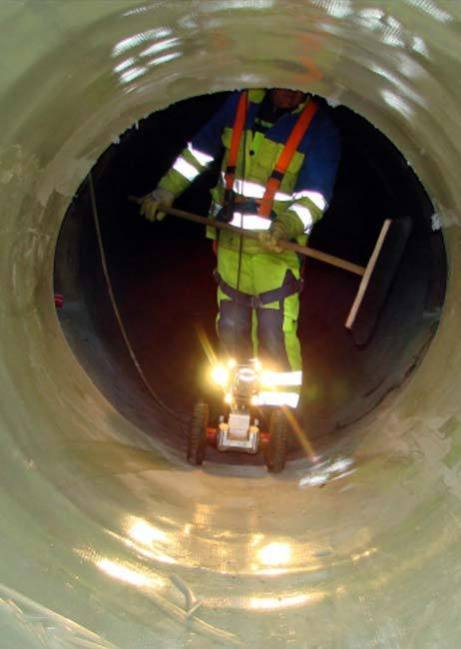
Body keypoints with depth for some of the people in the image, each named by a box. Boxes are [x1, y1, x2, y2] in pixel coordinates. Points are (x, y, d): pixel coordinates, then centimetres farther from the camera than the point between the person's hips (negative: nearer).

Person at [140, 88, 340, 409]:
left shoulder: (319, 125, -12)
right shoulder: (242, 102, 0)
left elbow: (315, 195, -16)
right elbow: (199, 150, 12)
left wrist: (287, 226, -33)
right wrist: (166, 190, 9)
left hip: (276, 246, -5)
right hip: (230, 240, 5)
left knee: (275, 331, -11)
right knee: (231, 327, 13)